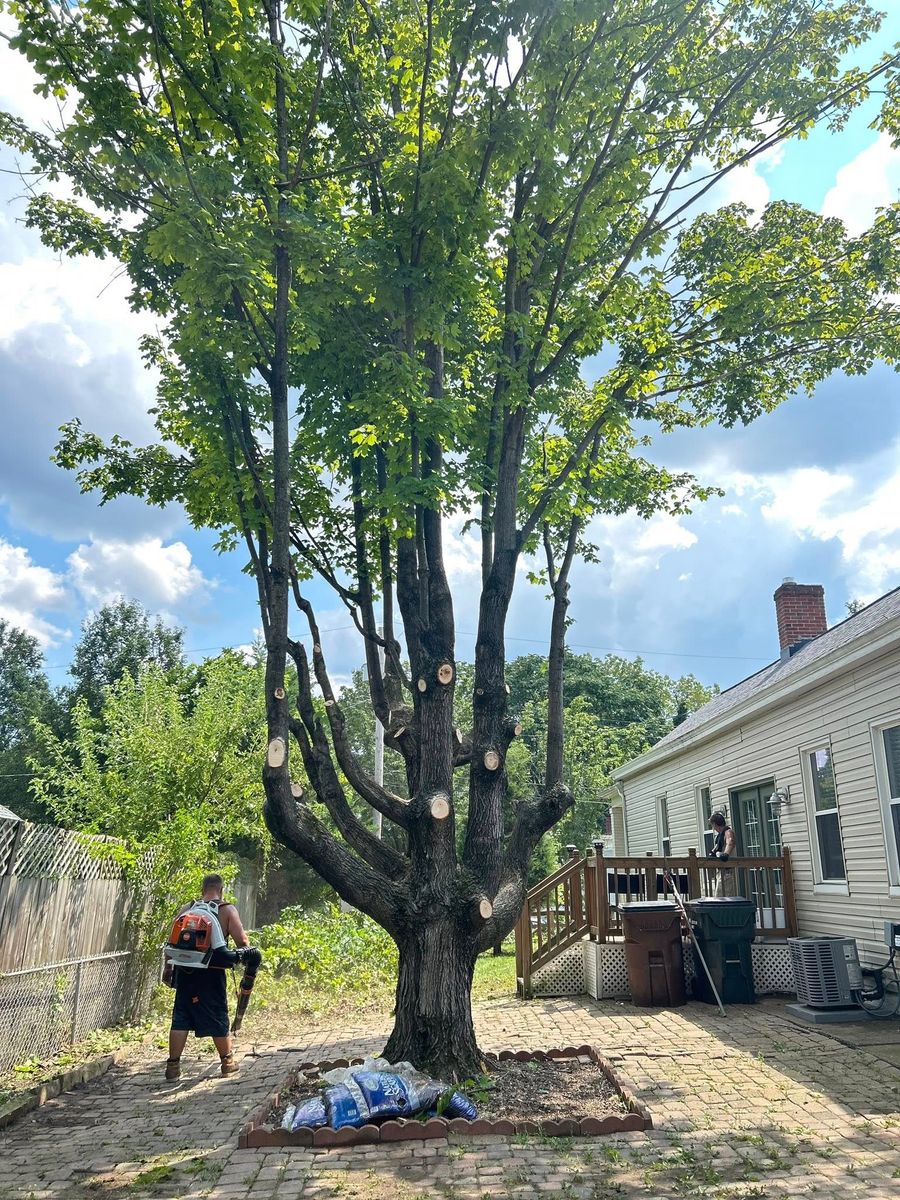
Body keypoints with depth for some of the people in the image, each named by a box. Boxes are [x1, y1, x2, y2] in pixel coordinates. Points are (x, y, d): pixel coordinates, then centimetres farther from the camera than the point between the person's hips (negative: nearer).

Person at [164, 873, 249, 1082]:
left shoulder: (186, 909, 6)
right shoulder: (227, 910, -4)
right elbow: (242, 942, -9)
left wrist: (168, 967, 15)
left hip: (185, 971, 3)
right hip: (211, 972, -2)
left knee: (181, 1018, 10)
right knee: (218, 1018, 10)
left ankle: (173, 1066, 10)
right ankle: (228, 1062, 24)